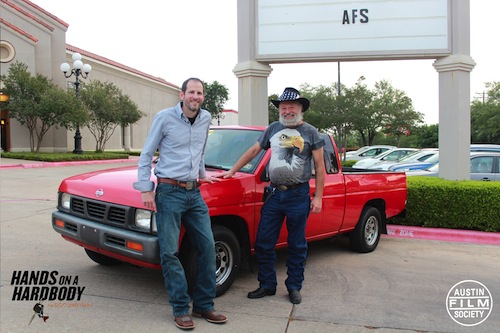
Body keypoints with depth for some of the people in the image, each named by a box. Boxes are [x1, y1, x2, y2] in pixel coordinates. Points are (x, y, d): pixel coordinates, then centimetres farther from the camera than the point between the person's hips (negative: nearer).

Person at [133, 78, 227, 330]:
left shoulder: (205, 118, 8)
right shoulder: (165, 117, -5)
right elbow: (146, 154, -2)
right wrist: (145, 189, -7)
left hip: (194, 193, 5)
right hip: (169, 192, -5)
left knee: (208, 247, 3)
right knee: (169, 252, -3)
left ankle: (204, 305, 15)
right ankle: (181, 309, 10)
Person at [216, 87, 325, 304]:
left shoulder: (310, 133, 1)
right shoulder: (273, 129, 11)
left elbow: (319, 167, 0)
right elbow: (253, 151, 17)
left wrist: (318, 197, -6)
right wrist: (232, 171, 13)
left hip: (298, 195, -3)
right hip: (274, 194, 4)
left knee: (297, 245, 8)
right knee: (264, 243, 5)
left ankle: (294, 287, 22)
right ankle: (267, 285, 19)